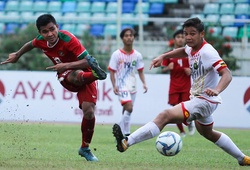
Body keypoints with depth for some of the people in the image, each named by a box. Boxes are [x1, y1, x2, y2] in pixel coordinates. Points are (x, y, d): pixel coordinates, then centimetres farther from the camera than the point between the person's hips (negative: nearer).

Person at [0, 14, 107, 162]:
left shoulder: (68, 39, -27)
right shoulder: (41, 41, -9)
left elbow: (87, 61, -30)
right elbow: (31, 44, 18)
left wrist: (65, 65, -40)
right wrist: (17, 55, 35)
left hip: (86, 74, -4)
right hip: (66, 77, 4)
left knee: (88, 111, -19)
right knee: (77, 76, -36)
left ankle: (85, 148, -1)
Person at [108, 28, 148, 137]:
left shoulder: (137, 55, 5)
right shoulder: (117, 54, -5)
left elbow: (140, 71, 12)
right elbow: (112, 72, -4)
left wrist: (144, 83, -3)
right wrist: (114, 86, -14)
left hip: (132, 87, 5)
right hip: (122, 86, -5)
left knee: (126, 112, 10)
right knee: (129, 108, -23)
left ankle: (121, 134, 21)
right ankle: (126, 134, -17)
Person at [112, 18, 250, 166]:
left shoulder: (207, 52, -22)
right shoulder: (192, 48, 3)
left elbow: (227, 74, -31)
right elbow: (184, 51, 30)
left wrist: (216, 90, -50)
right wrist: (163, 56, 16)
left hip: (205, 101, -11)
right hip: (198, 98, 11)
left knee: (165, 116, -24)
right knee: (206, 132, 32)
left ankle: (126, 142, -31)